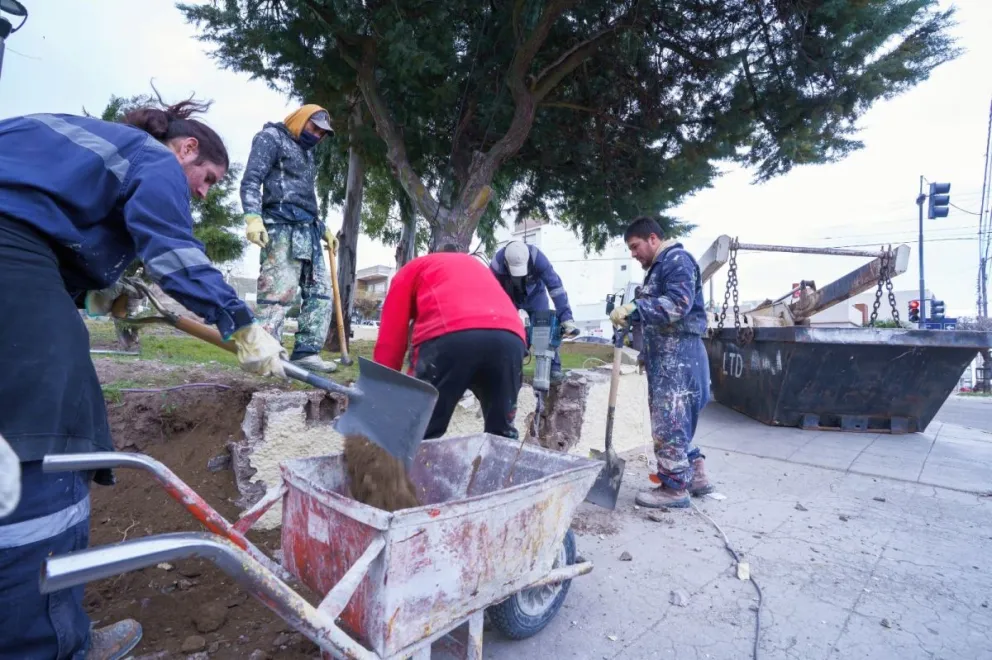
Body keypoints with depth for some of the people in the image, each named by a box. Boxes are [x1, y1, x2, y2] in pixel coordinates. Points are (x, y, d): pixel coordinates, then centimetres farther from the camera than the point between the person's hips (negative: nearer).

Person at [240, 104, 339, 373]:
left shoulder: (306, 153, 30)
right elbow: (251, 180, -6)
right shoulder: (271, 137, 7)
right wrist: (252, 217, -21)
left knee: (320, 290, 2)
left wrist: (323, 229, 26)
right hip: (283, 225, -9)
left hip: (308, 229, 9)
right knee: (278, 291, -16)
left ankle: (306, 351, 4)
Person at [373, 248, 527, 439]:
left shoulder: (410, 270, 30)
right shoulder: (476, 265, 44)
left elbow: (390, 339, 19)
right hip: (510, 336, 5)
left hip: (450, 336, -4)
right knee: (502, 433, 20)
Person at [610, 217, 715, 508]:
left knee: (669, 420, -6)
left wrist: (634, 307, -29)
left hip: (678, 355, -10)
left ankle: (675, 487, 4)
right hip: (665, 354, 10)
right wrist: (647, 352, 22)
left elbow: (679, 303, -24)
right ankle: (695, 475, 25)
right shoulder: (659, 267, 23)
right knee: (673, 419, 14)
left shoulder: (677, 260, -8)